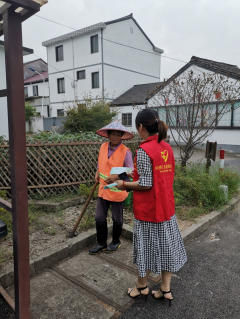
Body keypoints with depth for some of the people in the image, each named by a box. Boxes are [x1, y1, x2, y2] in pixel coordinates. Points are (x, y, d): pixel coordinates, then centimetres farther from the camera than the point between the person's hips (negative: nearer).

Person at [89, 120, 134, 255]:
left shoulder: (126, 151, -15)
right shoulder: (103, 147, 1)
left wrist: (116, 177, -28)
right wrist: (97, 172, 1)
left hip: (117, 190, -5)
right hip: (103, 188, 5)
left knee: (117, 219, 14)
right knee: (99, 217, 12)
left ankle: (116, 242, 38)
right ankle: (101, 243, 32)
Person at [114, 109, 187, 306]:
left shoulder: (144, 150, -19)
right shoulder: (167, 147, 3)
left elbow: (145, 184, -22)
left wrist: (125, 184, -6)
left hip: (148, 208, -7)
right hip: (166, 206, 7)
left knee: (146, 245, 12)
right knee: (166, 245, 16)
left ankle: (142, 286, 34)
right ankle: (166, 289, 31)